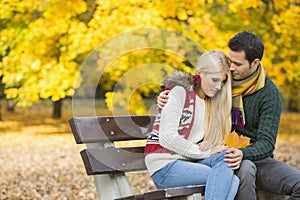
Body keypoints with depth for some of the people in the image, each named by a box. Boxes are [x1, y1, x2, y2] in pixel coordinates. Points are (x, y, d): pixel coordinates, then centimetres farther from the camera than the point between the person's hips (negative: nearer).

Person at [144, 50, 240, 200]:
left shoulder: (208, 102, 19)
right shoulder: (179, 91, -5)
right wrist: (205, 152, -12)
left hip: (189, 162, 7)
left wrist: (207, 147, -10)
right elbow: (167, 137, -15)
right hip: (165, 166, -7)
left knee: (227, 158, -24)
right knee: (227, 178, -26)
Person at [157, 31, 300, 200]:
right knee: (245, 169, -37)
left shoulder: (269, 93, -8)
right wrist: (166, 97, -6)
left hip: (256, 156, 0)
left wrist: (243, 153, -37)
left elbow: (266, 143, -16)